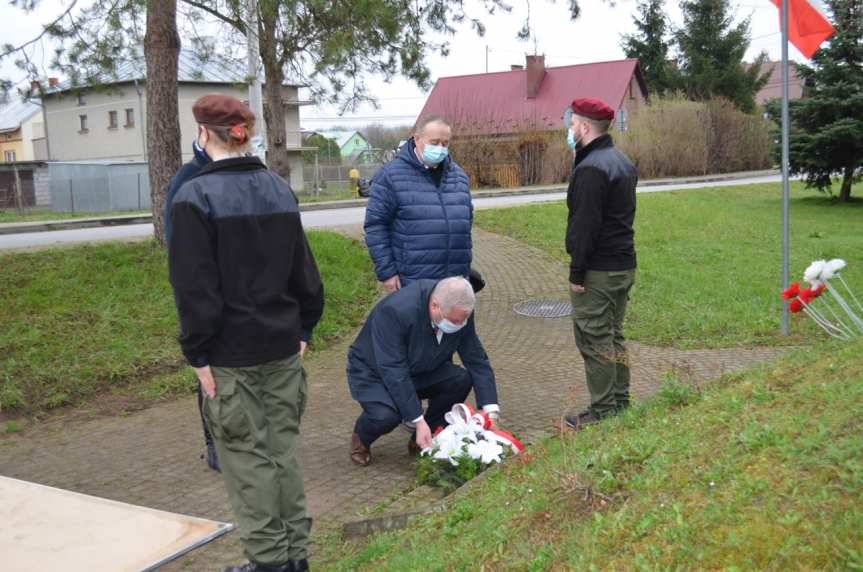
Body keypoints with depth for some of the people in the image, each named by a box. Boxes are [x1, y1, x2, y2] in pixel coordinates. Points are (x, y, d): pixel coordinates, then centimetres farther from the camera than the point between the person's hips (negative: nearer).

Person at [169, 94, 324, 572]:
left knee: (246, 457, 5)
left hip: (231, 353, -6)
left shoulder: (195, 196, -12)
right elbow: (303, 269, 11)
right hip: (282, 344, 6)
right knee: (284, 446, 13)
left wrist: (198, 354, -8)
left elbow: (195, 286, -14)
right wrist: (302, 329, 17)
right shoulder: (280, 189, 8)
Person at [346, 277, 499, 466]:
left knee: (462, 379, -19)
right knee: (386, 415, -33)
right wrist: (418, 421, -35)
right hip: (374, 373, -5)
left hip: (419, 372, 6)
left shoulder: (461, 312, -18)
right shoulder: (395, 310, -36)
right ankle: (361, 438, 3)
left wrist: (490, 411, -19)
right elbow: (393, 373, -34)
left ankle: (424, 440, 1)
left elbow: (477, 360, -10)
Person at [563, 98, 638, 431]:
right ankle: (620, 402, 24)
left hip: (598, 270, -10)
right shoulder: (622, 162, 15)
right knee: (613, 337, 17)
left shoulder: (591, 169, -18)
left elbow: (585, 225, -22)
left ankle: (603, 410, 2)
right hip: (624, 265, 10)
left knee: (593, 340, -3)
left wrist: (577, 272, -17)